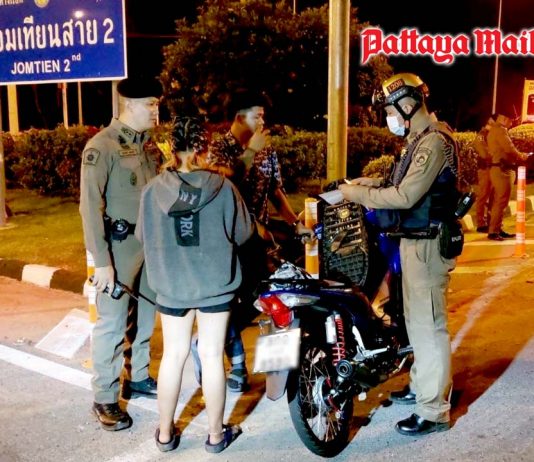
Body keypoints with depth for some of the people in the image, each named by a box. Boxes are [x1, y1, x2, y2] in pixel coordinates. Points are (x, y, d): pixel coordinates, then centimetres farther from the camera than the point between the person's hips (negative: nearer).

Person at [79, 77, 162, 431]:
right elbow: (91, 205, -17)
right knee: (112, 322, 0)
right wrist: (101, 261, -19)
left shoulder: (148, 142, 10)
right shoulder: (102, 146, -13)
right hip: (119, 246, -7)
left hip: (150, 243, 8)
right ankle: (105, 399, 12)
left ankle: (138, 379, 34)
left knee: (145, 316, 17)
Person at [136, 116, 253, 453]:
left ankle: (166, 433, 28)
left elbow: (143, 236, 1)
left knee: (173, 356, 15)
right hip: (215, 284, -1)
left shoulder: (154, 190, -11)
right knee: (212, 356, 10)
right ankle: (216, 435, 24)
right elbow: (243, 232, -3)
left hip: (171, 286, 1)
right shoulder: (222, 187, -13)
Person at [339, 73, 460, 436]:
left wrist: (358, 194, -16)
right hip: (414, 241, 11)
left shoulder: (435, 141, -18)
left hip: (428, 245, -11)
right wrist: (374, 183, 6)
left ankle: (435, 411, 5)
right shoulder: (419, 139, 16)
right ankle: (422, 385, 36)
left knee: (428, 326, -5)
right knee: (416, 319, 20)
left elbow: (406, 196, -24)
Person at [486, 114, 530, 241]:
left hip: (499, 169, 11)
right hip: (502, 170, -11)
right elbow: (509, 148, -18)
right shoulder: (500, 130, -12)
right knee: (501, 202, -10)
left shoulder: (495, 130, 20)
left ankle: (497, 229, 18)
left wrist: (517, 156, 11)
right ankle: (493, 231, -9)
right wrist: (521, 156, -1)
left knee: (498, 201, 13)